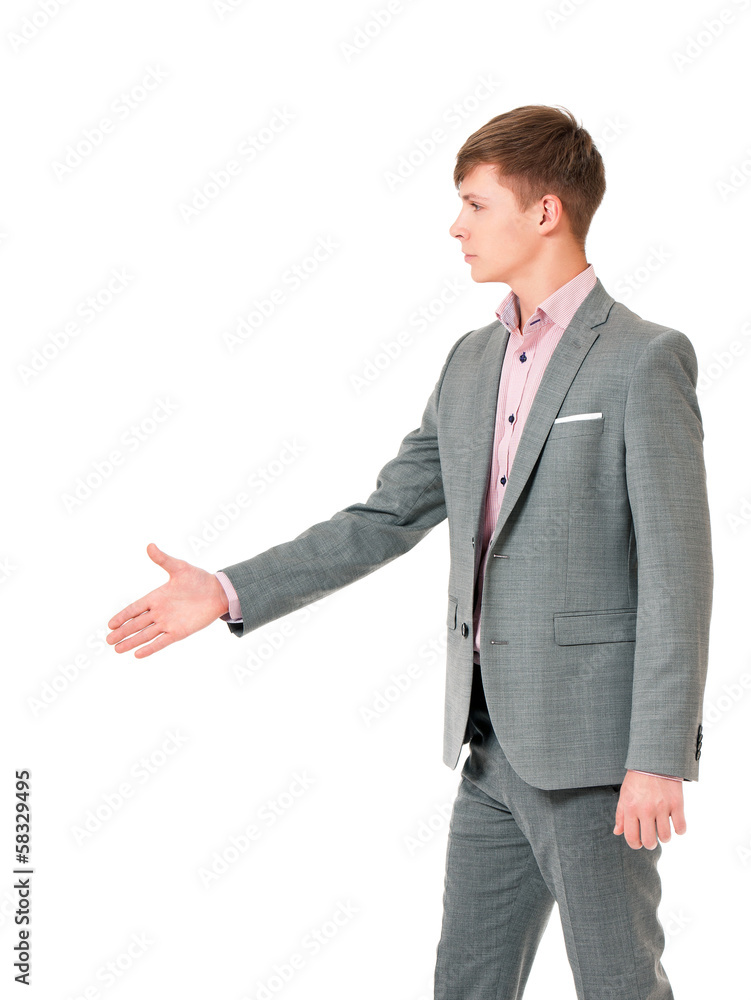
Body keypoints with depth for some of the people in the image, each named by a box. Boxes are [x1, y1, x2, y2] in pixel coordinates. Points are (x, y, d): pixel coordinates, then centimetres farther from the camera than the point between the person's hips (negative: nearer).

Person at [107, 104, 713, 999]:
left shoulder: (643, 360, -11)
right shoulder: (472, 362, 12)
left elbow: (677, 567, -15)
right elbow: (386, 519, 13)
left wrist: (660, 760, -19)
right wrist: (228, 593, 5)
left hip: (592, 747, -7)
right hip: (497, 743, 8)